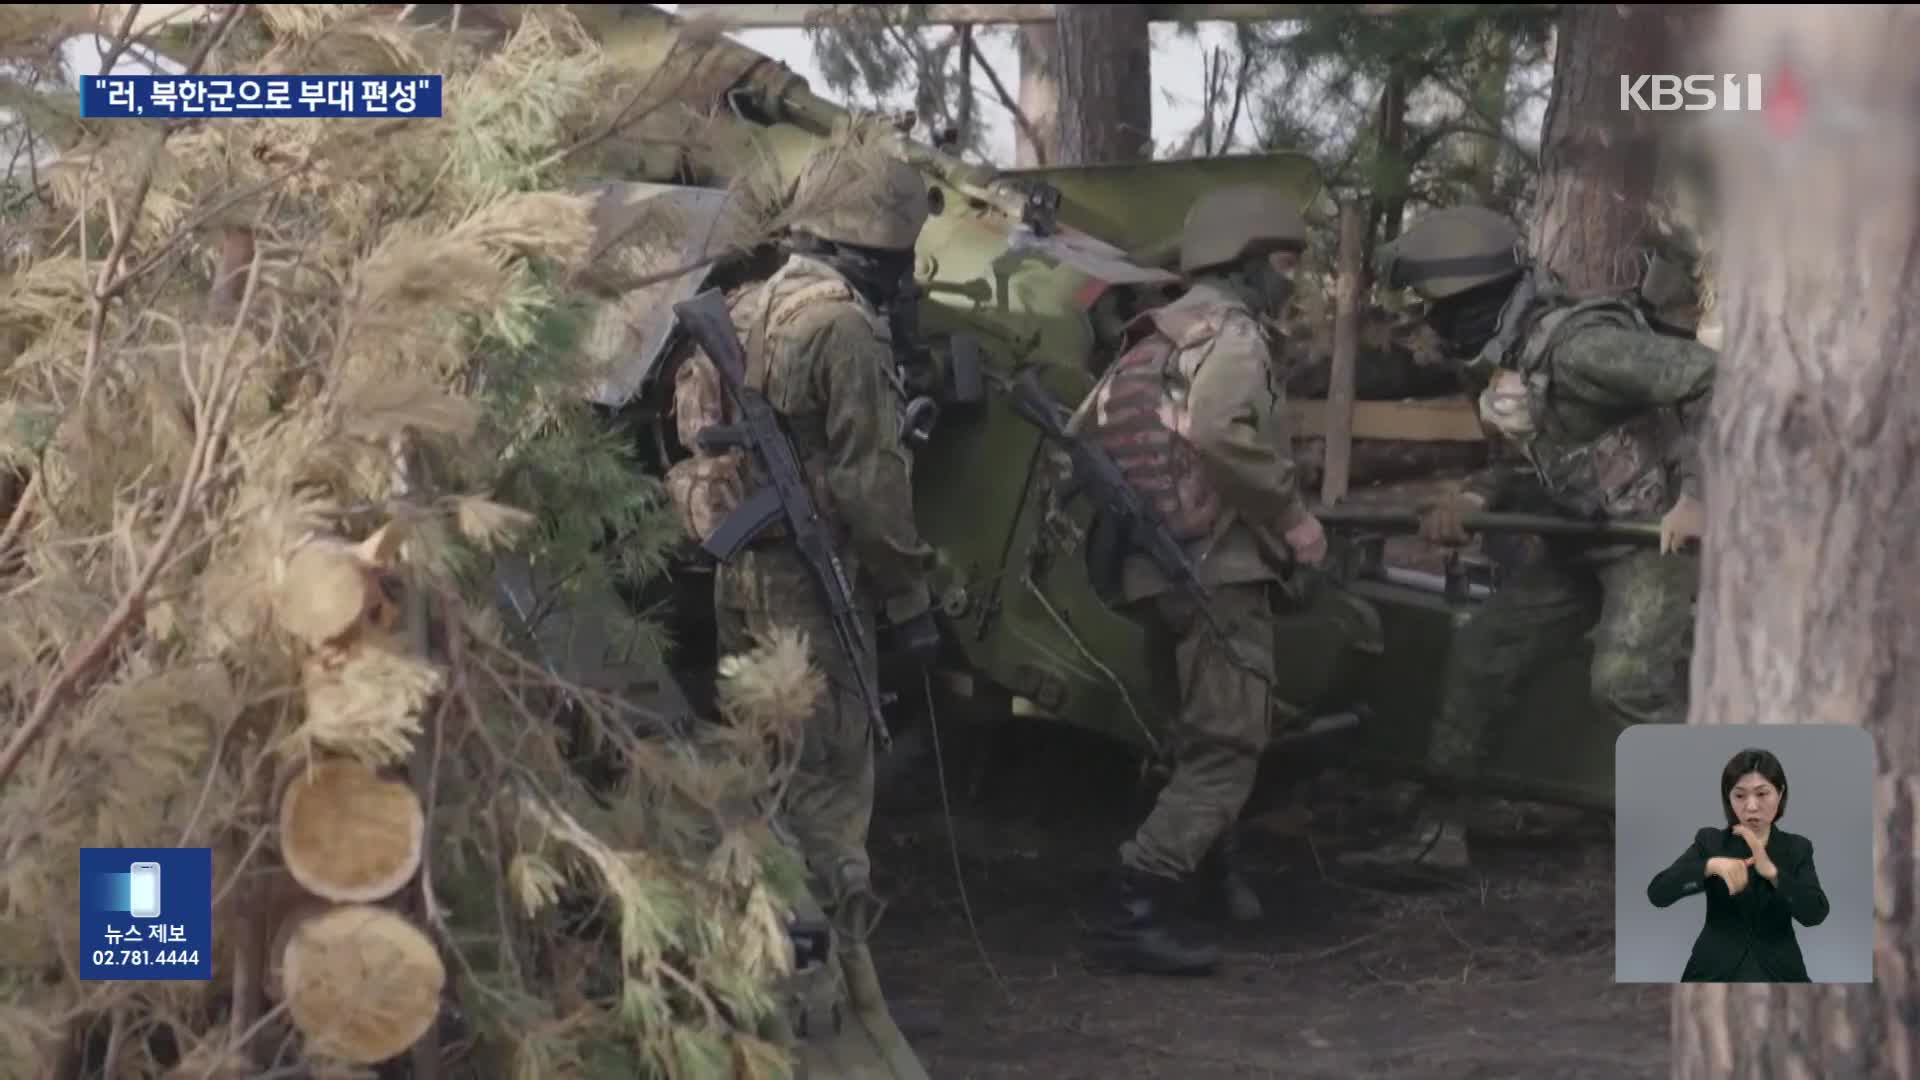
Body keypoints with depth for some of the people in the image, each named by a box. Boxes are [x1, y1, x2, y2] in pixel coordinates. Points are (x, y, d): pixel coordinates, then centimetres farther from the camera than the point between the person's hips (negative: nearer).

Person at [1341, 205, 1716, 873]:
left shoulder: (1576, 345, -25)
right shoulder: (1504, 359, 5)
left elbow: (1711, 379, -27)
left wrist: (1696, 497, -29)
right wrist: (1472, 500, -1)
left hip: (1656, 535, -10)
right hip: (1583, 541, 10)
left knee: (1626, 684, -23)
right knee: (1480, 657, 8)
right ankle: (1439, 832, 17)